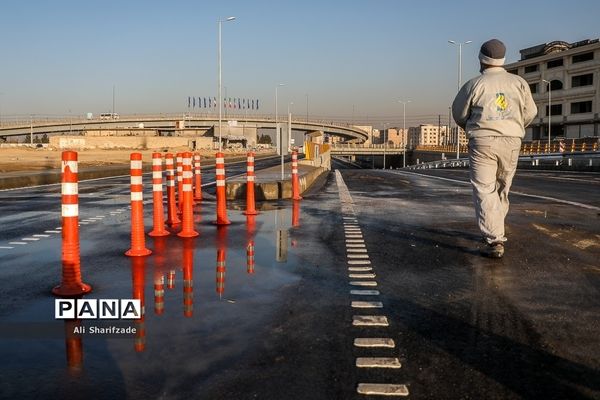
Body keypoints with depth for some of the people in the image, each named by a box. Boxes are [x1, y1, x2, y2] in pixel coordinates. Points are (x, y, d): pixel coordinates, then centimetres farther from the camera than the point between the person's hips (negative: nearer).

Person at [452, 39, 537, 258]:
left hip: (482, 142, -4)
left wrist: (470, 127, 26)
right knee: (502, 189, 19)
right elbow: (530, 113, 8)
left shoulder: (474, 84, -6)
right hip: (511, 142, 4)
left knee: (484, 191, -3)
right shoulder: (519, 82, 2)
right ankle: (494, 231, 31)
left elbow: (459, 113, 5)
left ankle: (494, 241, -13)